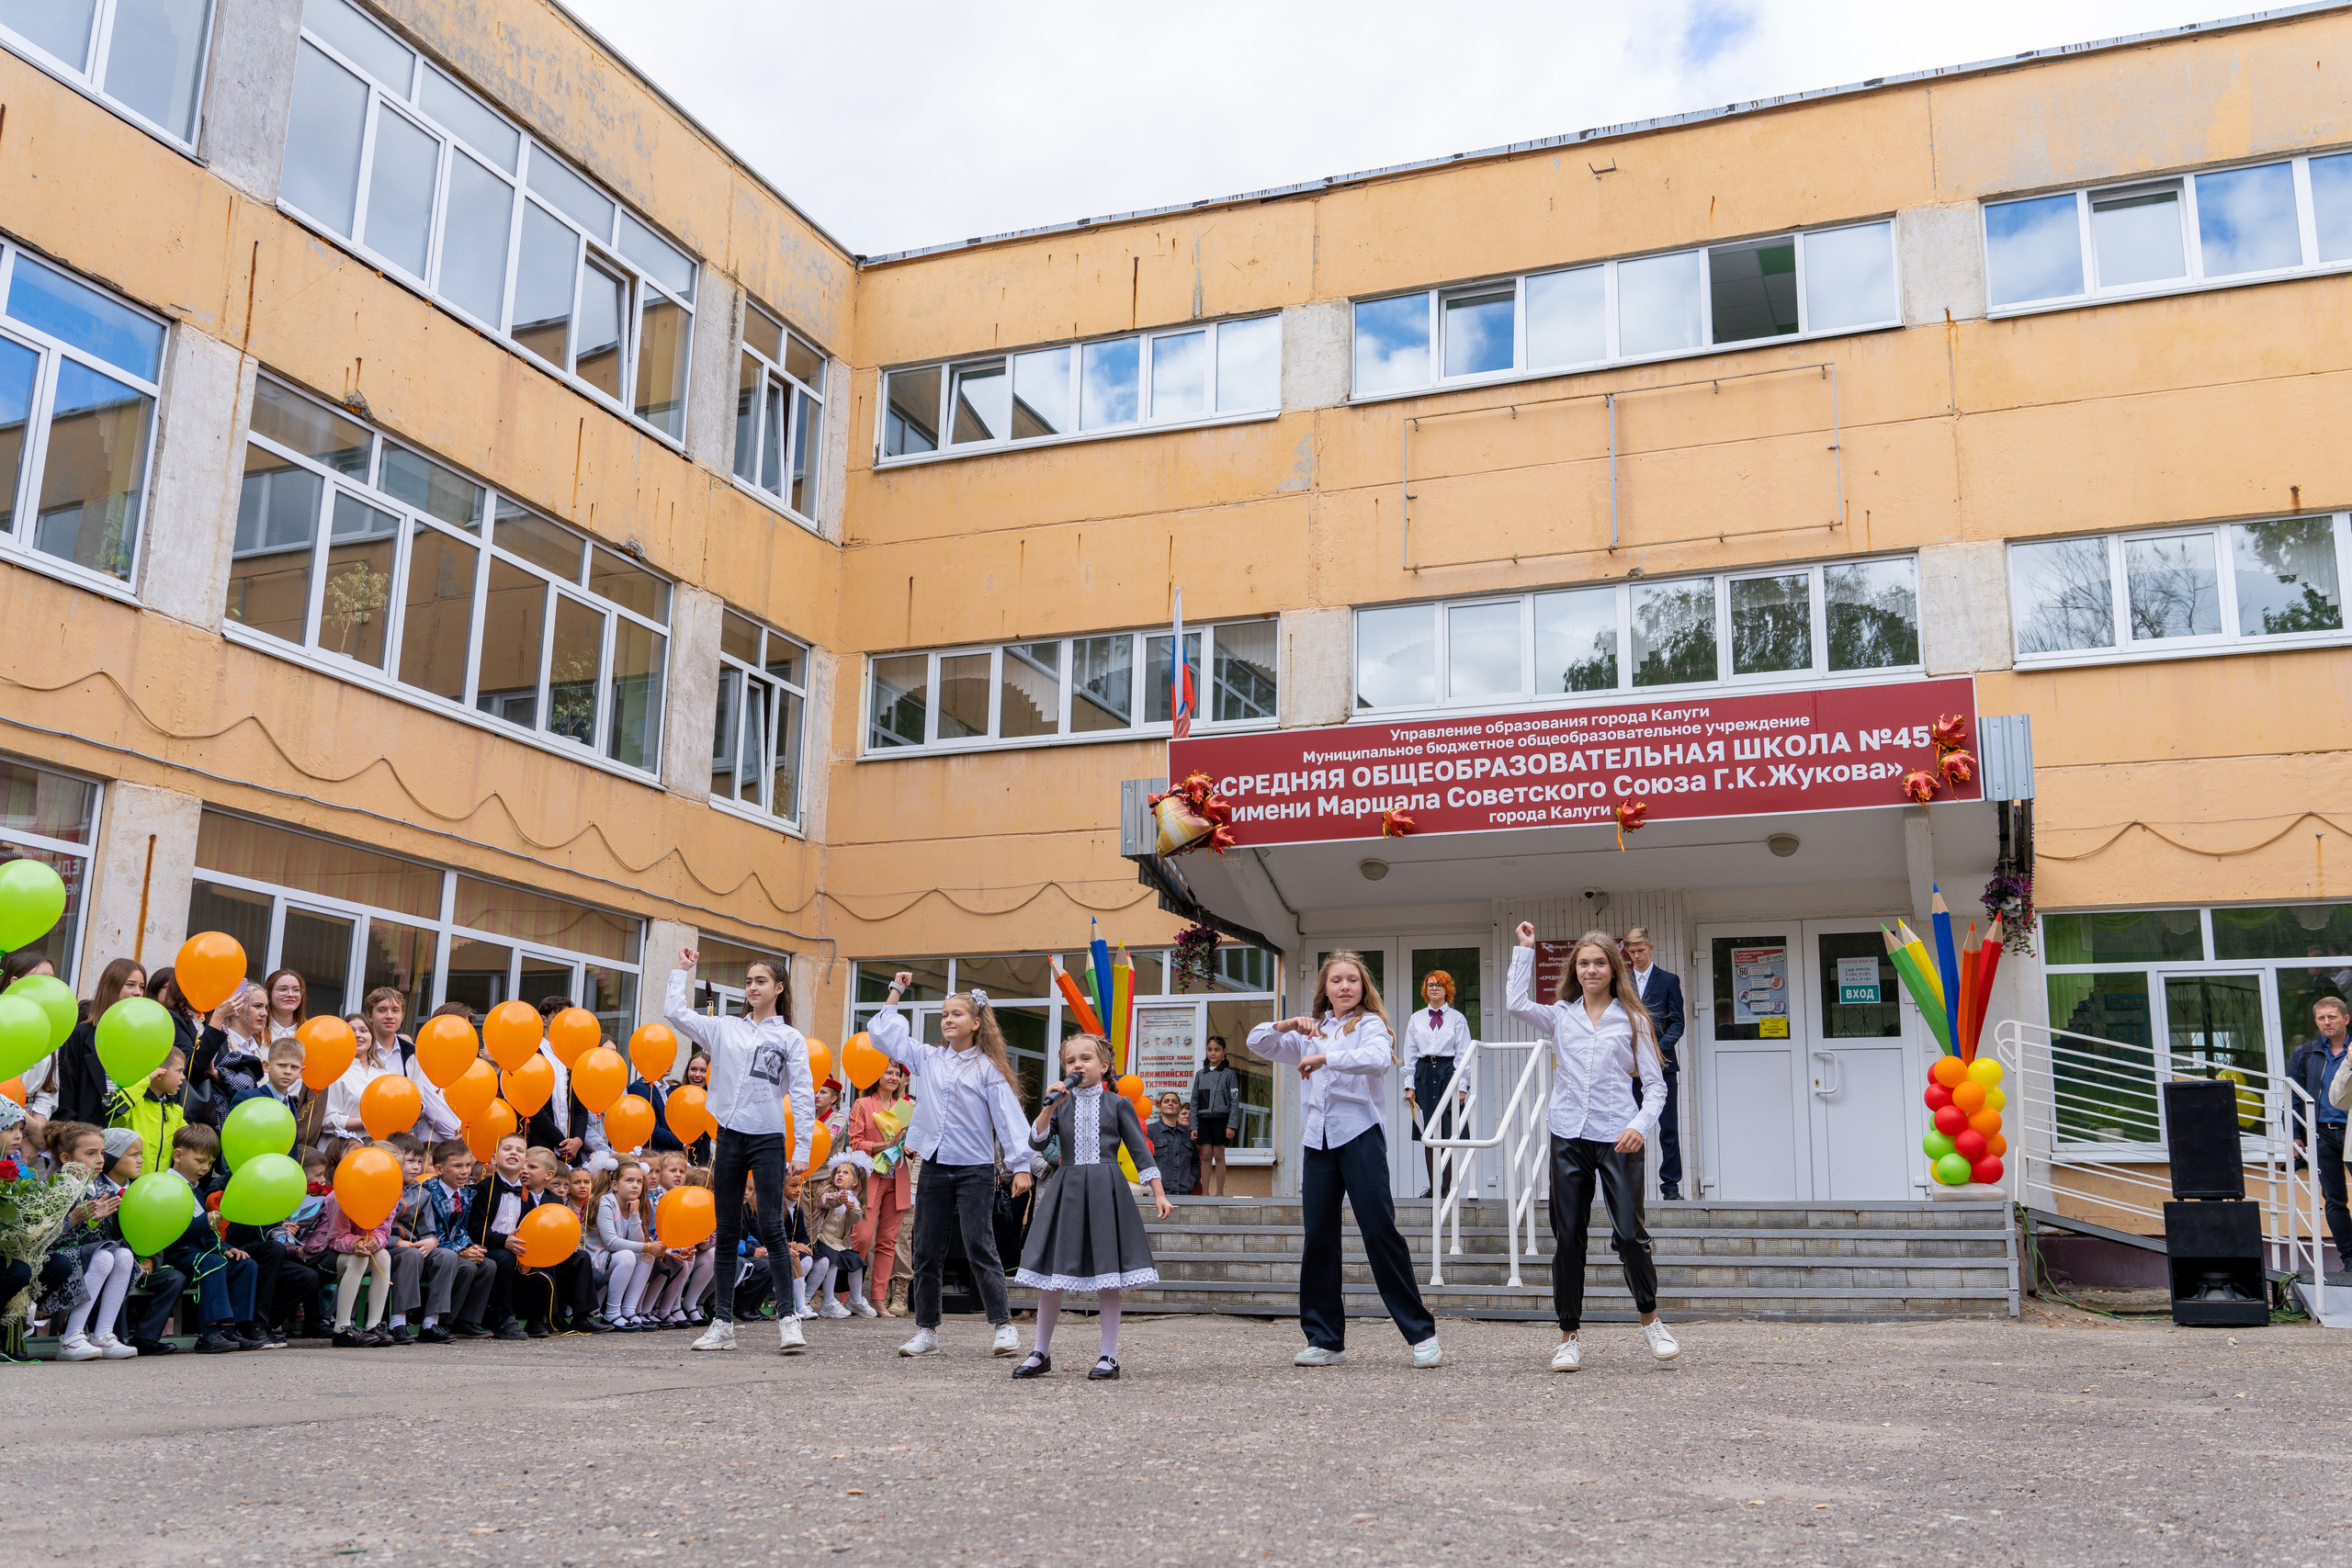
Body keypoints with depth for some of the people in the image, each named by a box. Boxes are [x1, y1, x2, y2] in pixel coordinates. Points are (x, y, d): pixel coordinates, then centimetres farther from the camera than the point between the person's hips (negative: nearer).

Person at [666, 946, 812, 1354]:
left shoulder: (791, 1038, 4)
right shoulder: (725, 1029, 12)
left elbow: (803, 1096, 0)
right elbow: (675, 1012, 6)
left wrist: (802, 1149, -7)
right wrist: (683, 970, 11)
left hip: (768, 1140, -3)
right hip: (729, 1137, 3)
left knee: (771, 1227, -11)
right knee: (727, 1231, 6)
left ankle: (788, 1320, -8)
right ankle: (722, 1323, 11)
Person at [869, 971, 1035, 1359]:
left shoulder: (988, 1068, -1)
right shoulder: (927, 1058, 11)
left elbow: (1009, 1117, -6)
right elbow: (882, 1033, 16)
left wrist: (1020, 1165, -14)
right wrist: (896, 992, 15)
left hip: (975, 1170, -4)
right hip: (935, 1167, 5)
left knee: (979, 1247, -8)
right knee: (927, 1251, 6)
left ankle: (1004, 1326, -4)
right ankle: (926, 1330, 15)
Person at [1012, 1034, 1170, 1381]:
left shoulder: (1117, 1104, 5)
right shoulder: (1060, 1104, 10)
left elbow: (1140, 1150, 6)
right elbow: (1036, 1142, -3)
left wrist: (1159, 1193, 1)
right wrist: (1049, 1107, -14)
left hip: (1106, 1191, -2)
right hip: (1067, 1192, 2)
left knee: (1107, 1278, -1)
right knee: (1051, 1276, 5)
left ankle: (1109, 1356, 9)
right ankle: (1040, 1354, 18)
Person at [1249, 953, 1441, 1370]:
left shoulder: (1370, 1024, 2)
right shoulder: (1312, 1030, 19)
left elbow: (1376, 1058, -19)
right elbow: (1257, 1043, 17)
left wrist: (1324, 1058, -24)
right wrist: (1287, 1025, -2)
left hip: (1359, 1135, -5)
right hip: (1318, 1140, 5)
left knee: (1380, 1232, -9)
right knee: (1318, 1238, 4)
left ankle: (1421, 1334, -3)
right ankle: (1325, 1339, 11)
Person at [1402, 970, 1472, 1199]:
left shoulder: (1457, 1019, 6)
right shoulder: (1416, 1019, 13)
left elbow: (1464, 1055, 4)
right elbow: (1410, 1054, 13)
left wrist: (1461, 1085, -4)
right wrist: (1409, 1085, 6)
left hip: (1449, 1072, -2)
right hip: (1424, 1073, 2)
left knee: (1449, 1132, -8)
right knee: (1428, 1133, 1)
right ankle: (1433, 1186, 3)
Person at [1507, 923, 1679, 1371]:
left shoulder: (1633, 1020, 6)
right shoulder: (1560, 1016, 11)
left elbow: (1655, 1085, 5)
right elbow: (1516, 1002, -6)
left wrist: (1641, 1124, -12)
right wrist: (1525, 949, 0)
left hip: (1617, 1139, -2)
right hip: (1569, 1137, 2)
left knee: (1630, 1234, -6)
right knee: (1567, 1238, 3)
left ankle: (1650, 1319, 19)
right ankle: (1569, 1337, 14)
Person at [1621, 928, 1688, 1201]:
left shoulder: (1669, 980, 6)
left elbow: (1677, 1022, 1)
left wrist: (1660, 1049, -14)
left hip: (1662, 1065, -2)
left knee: (1668, 1127, 0)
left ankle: (1671, 1186, 7)